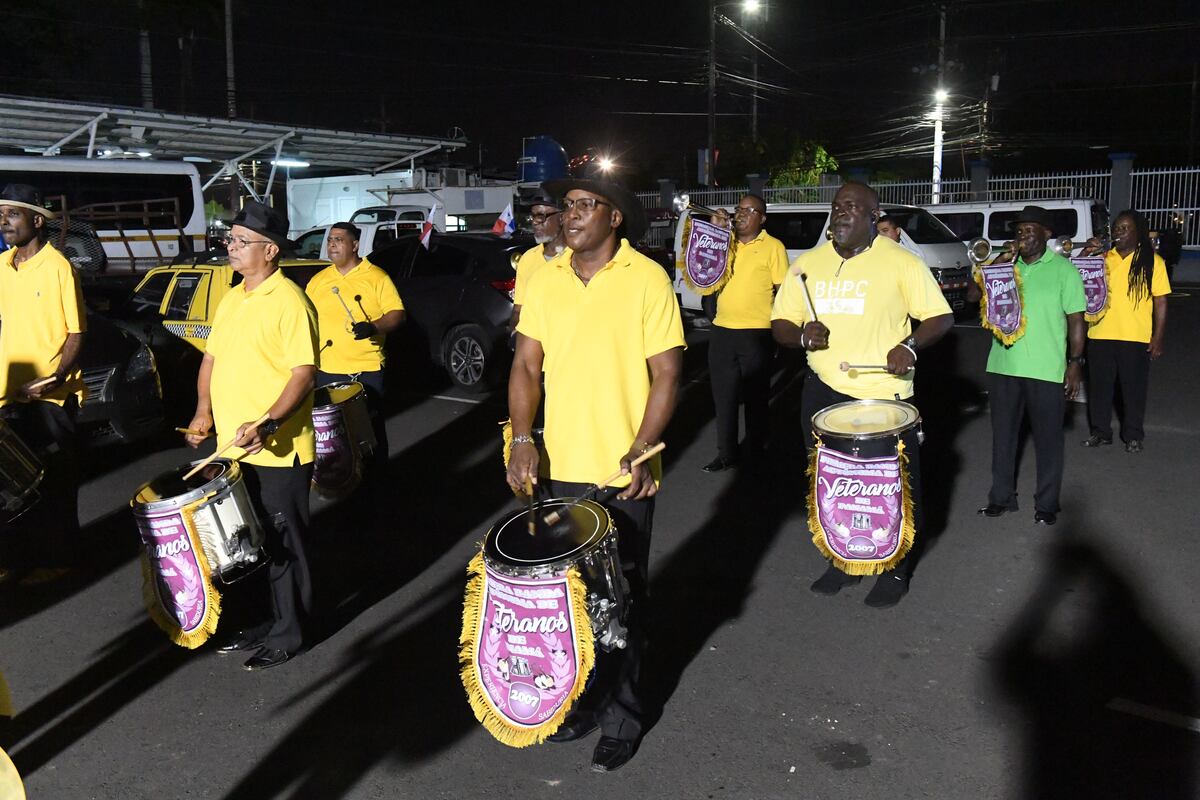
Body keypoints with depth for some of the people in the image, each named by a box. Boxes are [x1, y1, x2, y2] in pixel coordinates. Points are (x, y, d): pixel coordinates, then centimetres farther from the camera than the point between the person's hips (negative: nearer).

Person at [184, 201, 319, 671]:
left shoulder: (288, 302, -14)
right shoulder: (232, 298, 12)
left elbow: (304, 373, -20)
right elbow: (213, 356, 19)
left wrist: (269, 424, -30)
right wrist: (204, 412, 6)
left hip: (277, 453, -8)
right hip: (234, 449, 8)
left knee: (282, 544, 5)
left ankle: (289, 633, 19)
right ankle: (273, 619, 33)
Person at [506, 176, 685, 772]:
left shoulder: (647, 279, -9)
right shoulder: (546, 281, 4)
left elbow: (666, 373, -9)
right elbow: (527, 365, 5)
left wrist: (641, 450, -20)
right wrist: (522, 438, -9)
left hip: (624, 473, -4)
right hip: (560, 466, 4)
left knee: (622, 596, 10)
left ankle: (621, 718, 26)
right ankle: (582, 700, 35)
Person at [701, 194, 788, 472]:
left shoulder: (773, 247, -3)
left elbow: (782, 290, -3)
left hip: (756, 334, -5)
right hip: (722, 331, 5)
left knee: (755, 397, 7)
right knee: (723, 396, 9)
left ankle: (756, 454, 19)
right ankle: (726, 454, 20)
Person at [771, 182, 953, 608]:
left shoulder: (900, 262, -5)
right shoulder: (807, 264, 6)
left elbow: (940, 317, -2)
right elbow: (780, 324, 9)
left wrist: (910, 345, -21)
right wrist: (802, 334, -14)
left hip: (885, 395, -4)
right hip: (824, 392, 4)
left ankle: (896, 570, 26)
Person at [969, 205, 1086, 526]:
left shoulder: (1064, 270, -3)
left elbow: (1076, 320, -1)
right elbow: (972, 295, 2)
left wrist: (1075, 363, -6)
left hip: (1047, 371, -4)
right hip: (1003, 367, 4)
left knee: (1047, 439, 7)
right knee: (1003, 434, 13)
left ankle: (1046, 505, 20)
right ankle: (1002, 496, 27)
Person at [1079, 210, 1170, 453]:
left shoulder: (1152, 261, -1)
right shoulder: (1103, 258, 7)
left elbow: (1161, 301, -1)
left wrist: (1158, 337, -6)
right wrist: (1085, 255, -12)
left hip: (1135, 339, -3)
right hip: (1100, 335, 3)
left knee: (1134, 389, 7)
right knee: (1099, 387, 10)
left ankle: (1133, 436, 20)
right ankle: (1101, 432, 24)